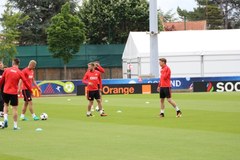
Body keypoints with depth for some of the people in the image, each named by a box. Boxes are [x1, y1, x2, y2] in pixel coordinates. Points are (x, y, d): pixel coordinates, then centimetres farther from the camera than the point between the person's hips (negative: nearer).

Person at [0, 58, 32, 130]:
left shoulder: (7, 70, 0)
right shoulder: (19, 72, -4)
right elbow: (25, 82, -2)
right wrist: (31, 91, 7)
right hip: (14, 92, -2)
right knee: (15, 108, 3)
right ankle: (15, 126, 4)